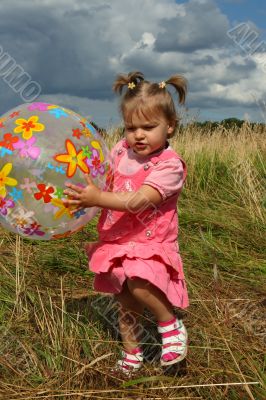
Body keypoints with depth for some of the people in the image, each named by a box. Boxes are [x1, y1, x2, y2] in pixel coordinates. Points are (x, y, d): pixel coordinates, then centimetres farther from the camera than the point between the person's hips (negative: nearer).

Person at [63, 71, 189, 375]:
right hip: (116, 242, 6)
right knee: (127, 307, 18)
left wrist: (97, 198, -42)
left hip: (150, 244, -6)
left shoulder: (169, 165, -18)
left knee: (138, 282, -34)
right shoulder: (122, 150, 1)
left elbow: (137, 201, -31)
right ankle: (131, 350, 44)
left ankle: (171, 325, -5)